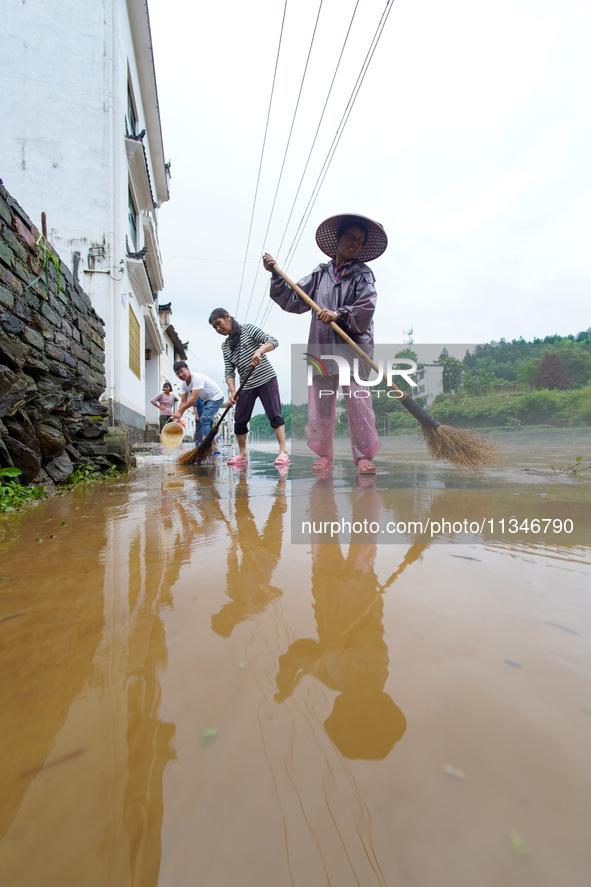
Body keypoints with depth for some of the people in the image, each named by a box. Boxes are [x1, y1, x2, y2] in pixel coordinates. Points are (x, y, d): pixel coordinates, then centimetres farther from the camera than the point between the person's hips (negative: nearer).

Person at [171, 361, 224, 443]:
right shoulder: (183, 384, -2)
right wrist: (178, 418, -15)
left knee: (204, 419, -22)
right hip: (207, 400, 10)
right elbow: (183, 402, -3)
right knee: (207, 422, 12)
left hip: (216, 397, -10)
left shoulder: (197, 378, -29)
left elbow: (194, 399, -34)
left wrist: (179, 411, -32)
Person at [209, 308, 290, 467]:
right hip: (247, 385, 5)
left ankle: (283, 452, -15)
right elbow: (229, 372, 4)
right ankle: (242, 454, 16)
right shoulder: (225, 346, 12)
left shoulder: (248, 329, 0)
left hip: (266, 378, -5)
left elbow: (273, 341, -11)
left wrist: (259, 351, -31)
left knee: (274, 415, -14)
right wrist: (232, 392, -13)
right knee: (240, 421, 2)